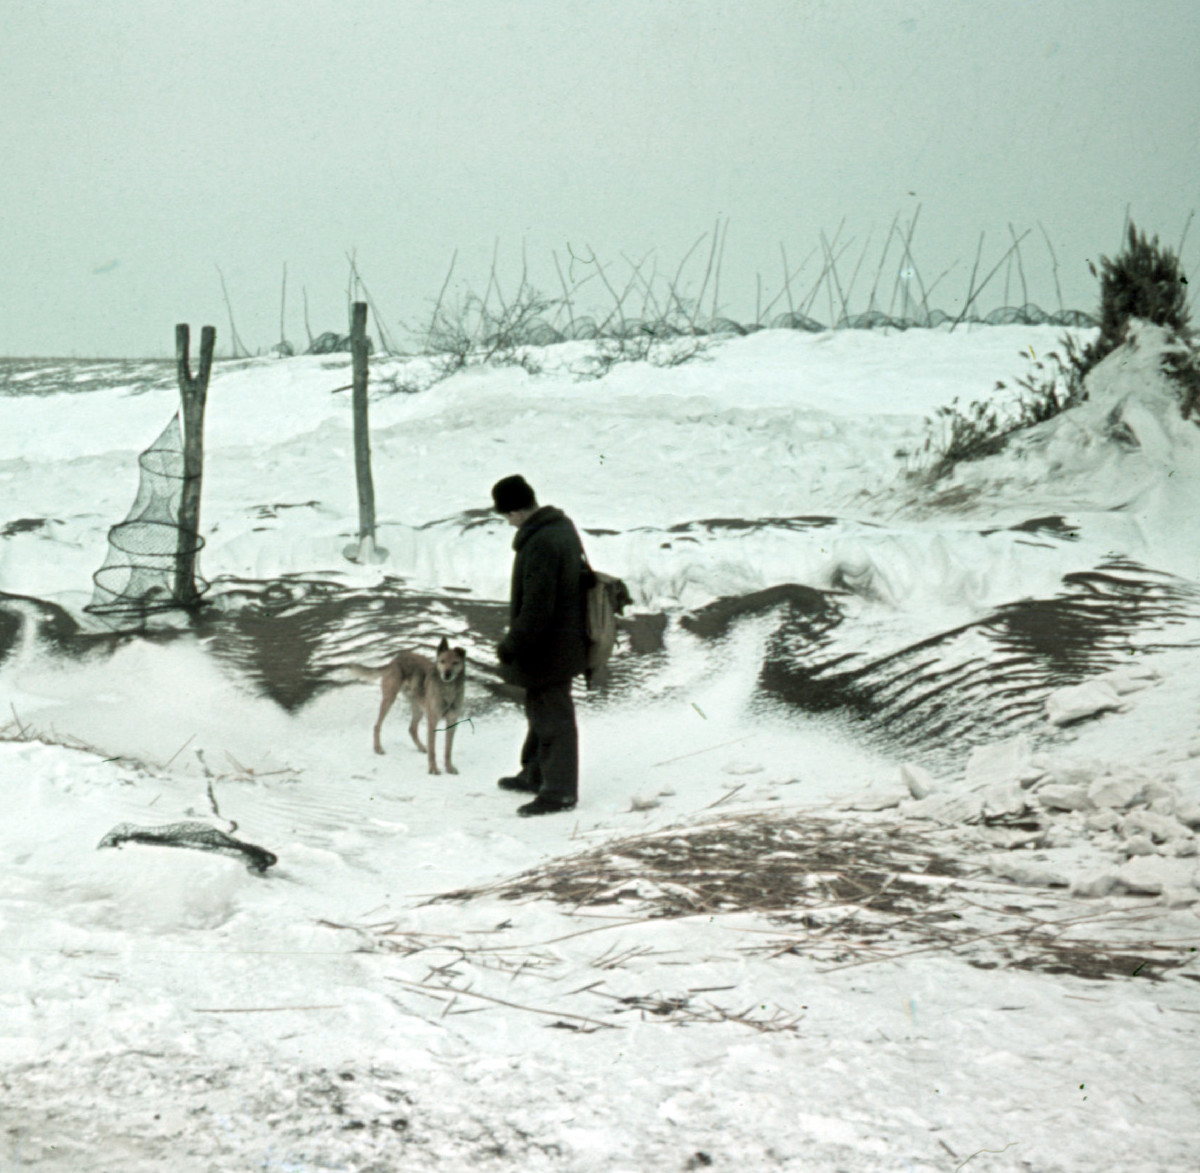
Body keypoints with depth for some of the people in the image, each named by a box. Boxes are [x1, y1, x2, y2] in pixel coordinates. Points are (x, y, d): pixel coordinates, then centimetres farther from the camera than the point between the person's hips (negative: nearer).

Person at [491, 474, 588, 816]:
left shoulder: (540, 545, -29)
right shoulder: (562, 525, 4)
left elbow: (536, 609, -29)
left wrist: (512, 645, -17)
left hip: (547, 649, -10)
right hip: (565, 639, 10)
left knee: (552, 715, 0)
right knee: (540, 710, 23)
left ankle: (560, 790, 10)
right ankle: (535, 774, 37)